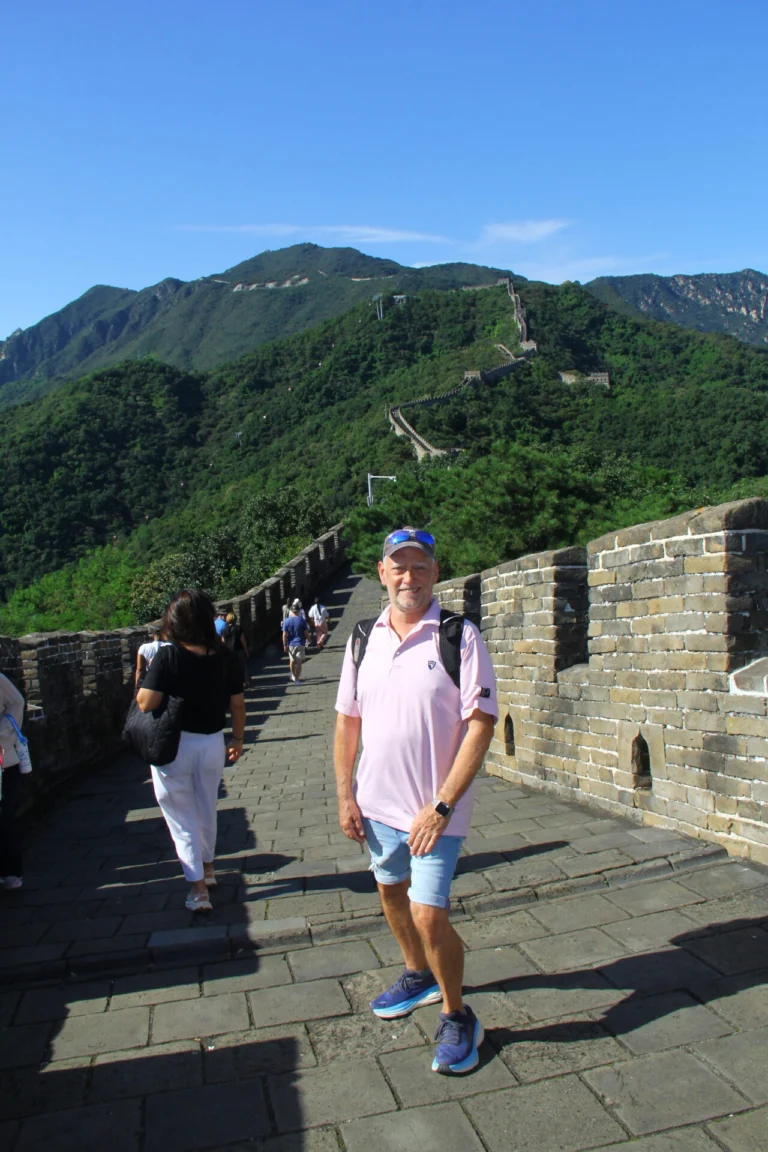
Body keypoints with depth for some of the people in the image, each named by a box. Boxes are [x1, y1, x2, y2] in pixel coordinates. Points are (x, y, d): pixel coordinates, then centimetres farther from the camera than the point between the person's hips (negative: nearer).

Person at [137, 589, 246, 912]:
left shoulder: (168, 656, -17)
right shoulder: (223, 655, -6)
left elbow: (146, 703, -21)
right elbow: (237, 704, 0)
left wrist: (147, 676, -2)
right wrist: (238, 739, 14)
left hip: (173, 746, -4)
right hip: (212, 743, 4)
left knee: (182, 818, 9)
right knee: (207, 810, 24)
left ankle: (198, 889, 8)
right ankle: (207, 869, 42)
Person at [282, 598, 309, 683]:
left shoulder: (286, 621, -6)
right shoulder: (302, 620, -10)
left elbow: (284, 635, -8)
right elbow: (306, 633, -8)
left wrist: (285, 645, -3)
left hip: (291, 644, 2)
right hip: (300, 644, -2)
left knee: (292, 661, 20)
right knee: (299, 662, 3)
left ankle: (293, 676, 34)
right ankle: (297, 679, 1)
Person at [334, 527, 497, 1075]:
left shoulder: (460, 638, -14)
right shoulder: (364, 641, 1)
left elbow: (480, 725, -16)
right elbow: (348, 720, 8)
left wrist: (441, 805, -19)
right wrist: (345, 794, 3)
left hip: (435, 809, -5)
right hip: (377, 802, 6)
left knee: (429, 914, -7)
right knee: (391, 891, 22)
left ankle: (458, 1018, 20)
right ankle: (419, 976, 49)